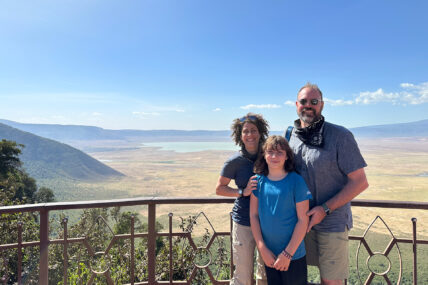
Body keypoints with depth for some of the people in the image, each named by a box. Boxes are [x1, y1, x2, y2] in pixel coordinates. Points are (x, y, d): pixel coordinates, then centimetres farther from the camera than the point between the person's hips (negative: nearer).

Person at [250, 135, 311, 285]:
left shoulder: (296, 181, -12)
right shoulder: (259, 181, -3)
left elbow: (303, 220, -11)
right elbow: (253, 215, 0)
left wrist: (287, 254, -11)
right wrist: (262, 249, -5)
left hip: (293, 255, -3)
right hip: (269, 255, 3)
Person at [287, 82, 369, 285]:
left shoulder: (340, 136, -10)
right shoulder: (291, 136, 5)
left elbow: (360, 182, -9)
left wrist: (325, 209, -15)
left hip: (332, 221, -4)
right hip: (300, 219, 5)